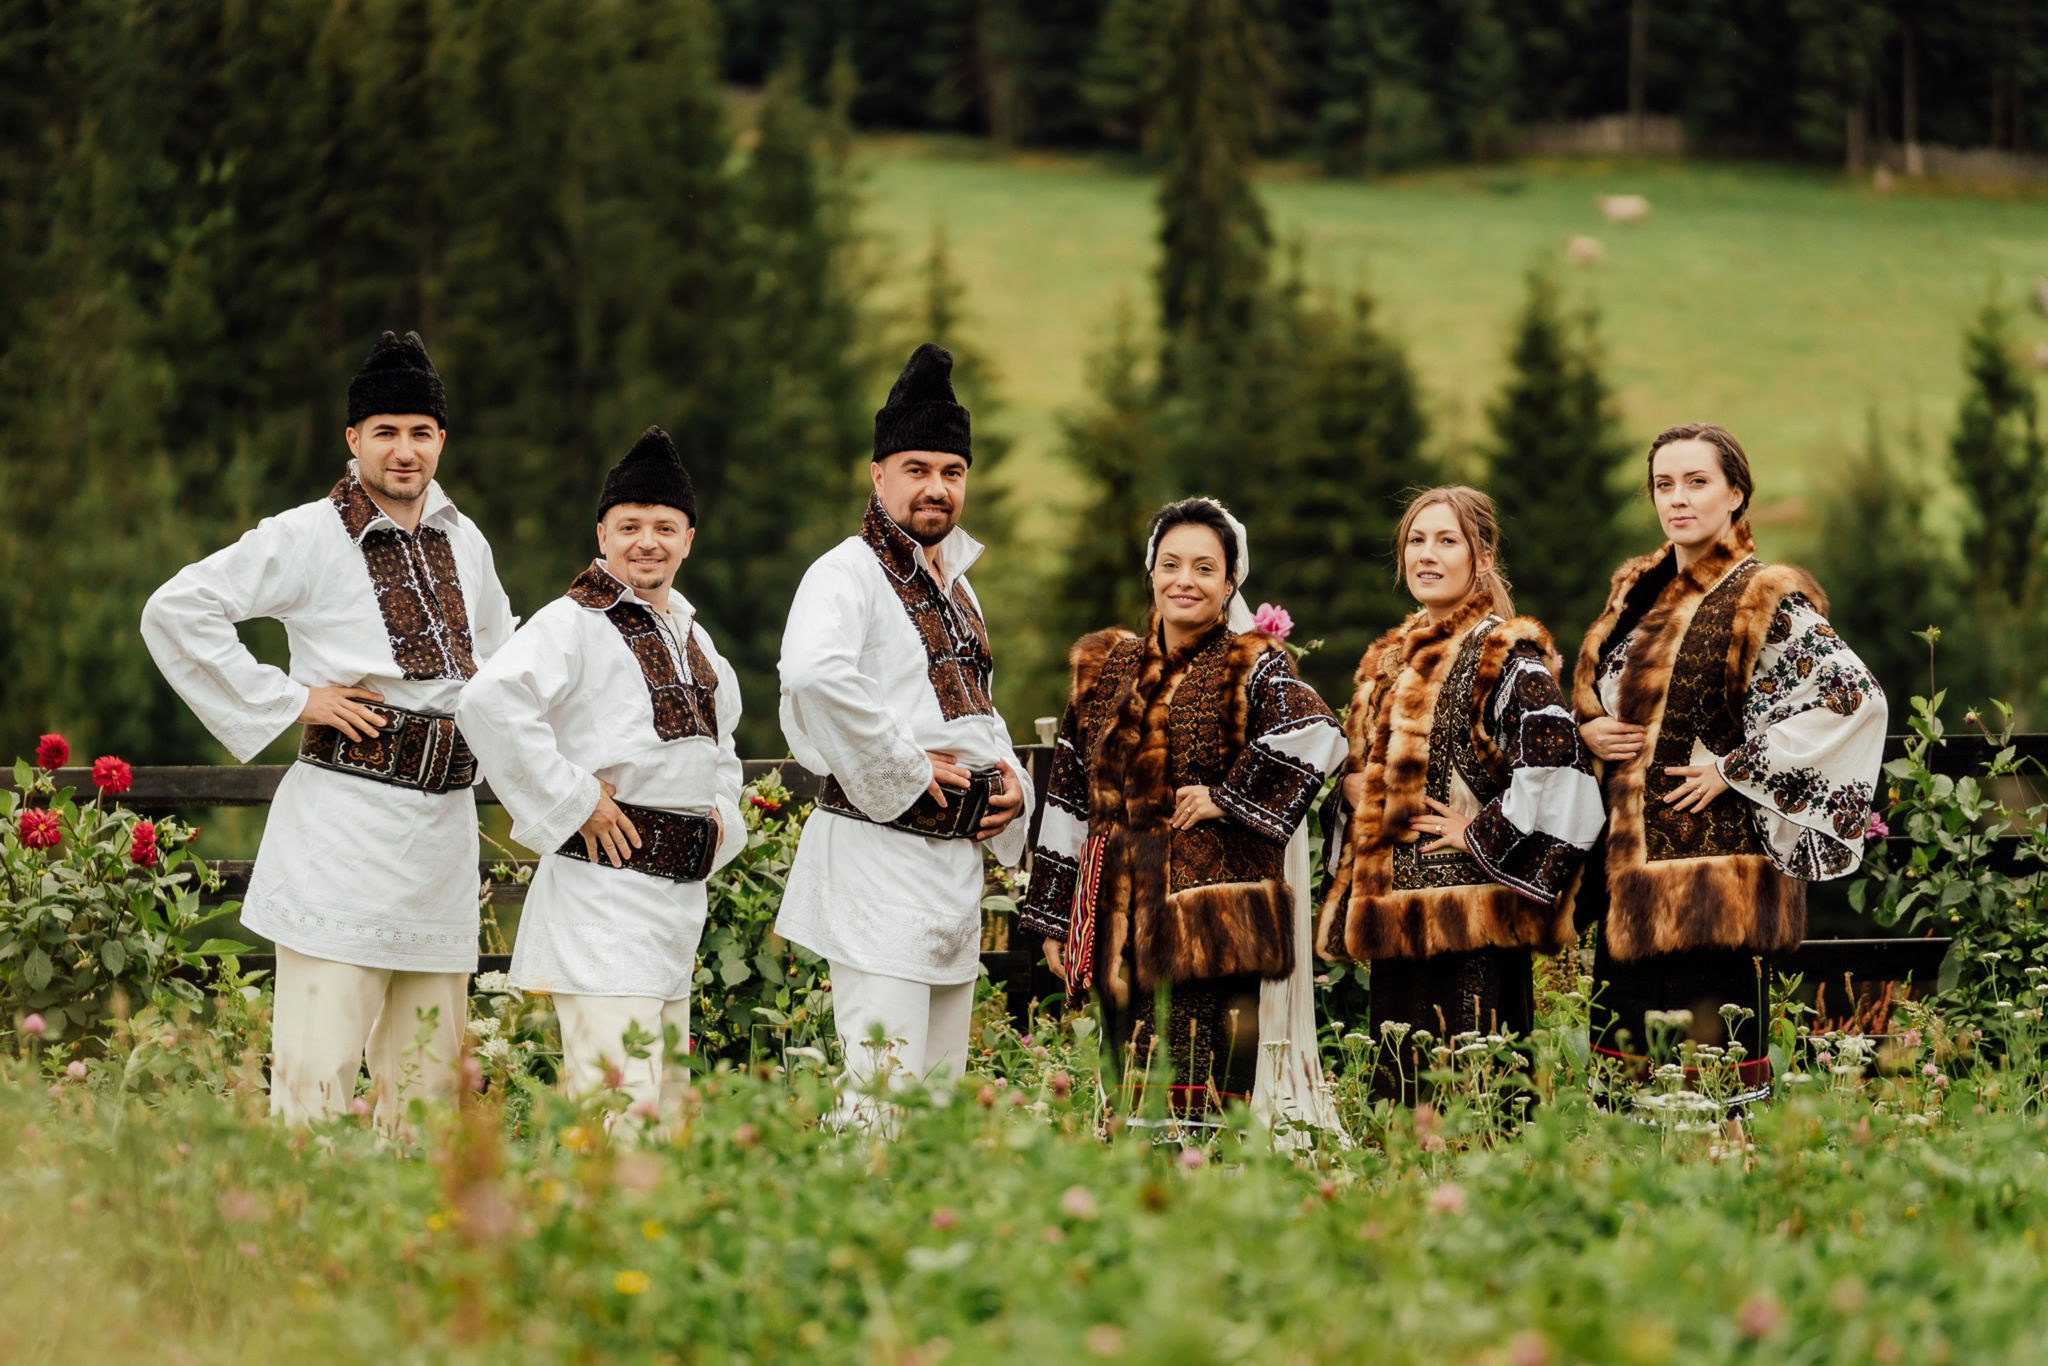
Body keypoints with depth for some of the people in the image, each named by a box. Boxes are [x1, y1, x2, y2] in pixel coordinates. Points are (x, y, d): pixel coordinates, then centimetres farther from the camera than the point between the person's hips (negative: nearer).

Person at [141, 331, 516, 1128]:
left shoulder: (464, 545, 13)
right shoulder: (309, 539, -5)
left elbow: (498, 647, 33)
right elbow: (176, 612, -10)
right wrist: (287, 701, -10)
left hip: (444, 825, 6)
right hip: (343, 825, -6)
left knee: (429, 1081, 8)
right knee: (316, 1073, -11)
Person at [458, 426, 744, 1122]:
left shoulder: (693, 639, 16)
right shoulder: (574, 624, -10)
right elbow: (489, 703, -26)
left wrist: (721, 811, 16)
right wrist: (573, 801, -20)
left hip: (680, 900, 9)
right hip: (603, 885, -9)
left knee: (666, 1102, 11)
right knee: (619, 1099, -17)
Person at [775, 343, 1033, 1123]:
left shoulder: (955, 586, 18)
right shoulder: (849, 574, -10)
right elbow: (813, 674, -32)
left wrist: (1009, 777, 10)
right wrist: (904, 772, -23)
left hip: (957, 860, 9)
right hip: (878, 859, -9)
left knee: (941, 1097, 11)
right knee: (883, 1099, -14)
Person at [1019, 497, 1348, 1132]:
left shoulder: (1251, 668, 0)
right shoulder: (1104, 667, 15)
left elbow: (1317, 738, -21)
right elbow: (1068, 799, 18)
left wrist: (1228, 797, -13)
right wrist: (1053, 919, 15)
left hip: (1212, 914, -5)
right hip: (1118, 914, 5)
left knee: (1203, 1099, -13)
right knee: (1127, 1101, 5)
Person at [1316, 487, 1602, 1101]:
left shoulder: (1505, 653, -6)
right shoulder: (1389, 661, 19)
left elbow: (1556, 760, -19)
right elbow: (1361, 762, 30)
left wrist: (1481, 832, -14)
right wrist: (1354, 786, 7)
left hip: (1468, 910, -8)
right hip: (1393, 911, 8)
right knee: (1399, 1082, 7)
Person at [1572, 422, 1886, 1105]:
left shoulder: (1766, 600, -6)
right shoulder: (1638, 591, 15)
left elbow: (1850, 696, -16)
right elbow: (1588, 686, 28)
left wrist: (1734, 769, -14)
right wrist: (1588, 727, 3)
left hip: (1719, 853, -7)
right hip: (1629, 849, 7)